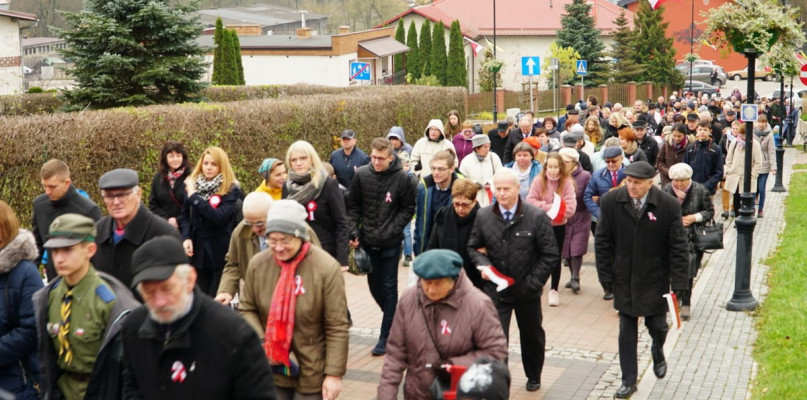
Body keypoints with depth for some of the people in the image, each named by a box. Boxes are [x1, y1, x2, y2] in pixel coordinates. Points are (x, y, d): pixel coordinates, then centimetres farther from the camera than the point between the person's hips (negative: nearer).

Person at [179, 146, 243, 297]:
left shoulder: (231, 190, -7)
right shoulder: (193, 184, 8)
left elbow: (219, 216, -20)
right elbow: (185, 215, 12)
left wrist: (194, 196, -18)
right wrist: (186, 237, -5)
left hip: (220, 252, -4)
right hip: (198, 250, 4)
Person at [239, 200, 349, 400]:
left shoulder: (327, 268, -16)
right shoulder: (258, 264, -4)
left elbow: (337, 328, -13)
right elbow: (247, 309, 8)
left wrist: (334, 374, -14)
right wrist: (261, 342, -10)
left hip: (312, 374, -4)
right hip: (272, 370, 4)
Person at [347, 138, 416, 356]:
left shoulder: (401, 178, -10)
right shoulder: (361, 175, -3)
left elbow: (408, 209, -3)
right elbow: (354, 206, 6)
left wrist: (392, 230, -12)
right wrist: (354, 232, -4)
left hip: (391, 244, -4)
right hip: (367, 241, 4)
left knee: (389, 288, 2)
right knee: (374, 285, 14)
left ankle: (386, 336, 8)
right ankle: (395, 320, 36)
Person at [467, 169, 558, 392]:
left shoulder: (537, 217, -12)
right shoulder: (483, 216, -5)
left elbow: (549, 255, -8)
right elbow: (473, 247, 9)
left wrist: (533, 282, -13)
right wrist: (483, 265, -11)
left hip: (527, 290, 0)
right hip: (495, 290, 0)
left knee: (532, 336, 20)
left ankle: (533, 377, 44)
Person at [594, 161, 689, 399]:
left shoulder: (668, 206, -13)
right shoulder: (610, 201, -9)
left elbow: (678, 247, -9)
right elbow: (602, 242, -2)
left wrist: (679, 283, -11)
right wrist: (605, 275, -2)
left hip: (655, 279, -1)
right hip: (624, 279, 1)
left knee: (657, 325, 10)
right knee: (626, 332, 7)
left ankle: (657, 352, 46)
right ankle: (629, 381, 20)